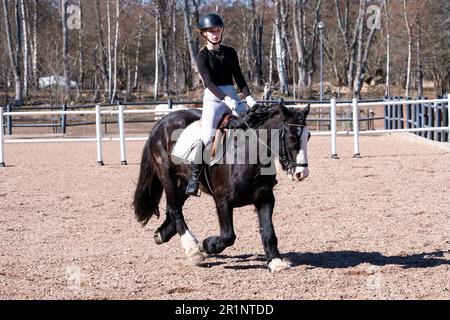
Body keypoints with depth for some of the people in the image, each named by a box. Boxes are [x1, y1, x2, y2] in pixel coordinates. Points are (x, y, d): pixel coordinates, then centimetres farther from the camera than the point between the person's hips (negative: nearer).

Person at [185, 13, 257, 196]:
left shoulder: (230, 52, 13)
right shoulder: (203, 55, -1)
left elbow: (239, 78, 12)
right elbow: (209, 82, -12)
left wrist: (249, 98, -4)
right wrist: (227, 100, -23)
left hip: (232, 97, 5)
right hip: (213, 99, -5)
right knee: (208, 135, -25)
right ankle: (194, 178, -20)